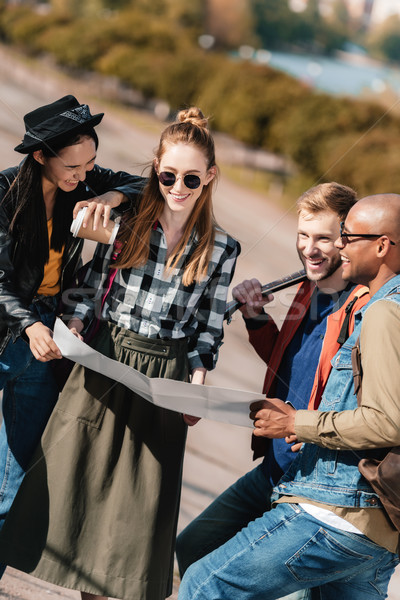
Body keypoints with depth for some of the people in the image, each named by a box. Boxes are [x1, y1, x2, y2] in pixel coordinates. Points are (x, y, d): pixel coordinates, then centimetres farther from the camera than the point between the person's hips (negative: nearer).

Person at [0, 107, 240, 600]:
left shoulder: (220, 249, 2)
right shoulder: (127, 221, 0)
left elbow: (209, 326, 4)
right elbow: (92, 286, 3)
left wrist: (197, 383, -7)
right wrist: (72, 327, -13)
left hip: (165, 377, 1)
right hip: (103, 364, 0)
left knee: (139, 497, 4)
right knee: (67, 475, 5)